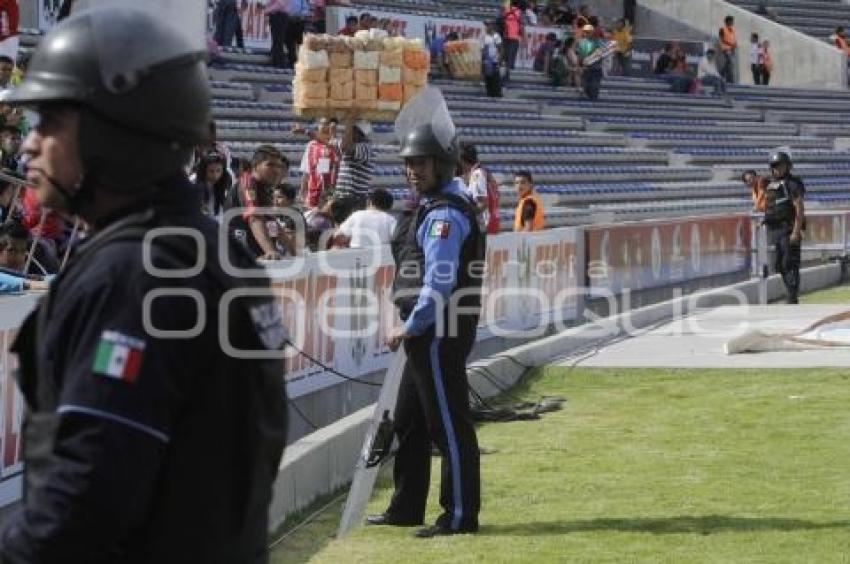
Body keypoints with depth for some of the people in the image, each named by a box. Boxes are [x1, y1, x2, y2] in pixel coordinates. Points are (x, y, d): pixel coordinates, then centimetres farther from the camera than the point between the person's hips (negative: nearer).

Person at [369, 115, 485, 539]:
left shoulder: (446, 213, -15)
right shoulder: (429, 208, 17)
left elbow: (440, 281, -23)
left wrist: (410, 327, -19)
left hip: (440, 331, -11)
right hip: (428, 332, 11)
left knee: (449, 424, -6)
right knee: (409, 420, 18)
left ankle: (460, 515, 0)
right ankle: (406, 508, 27)